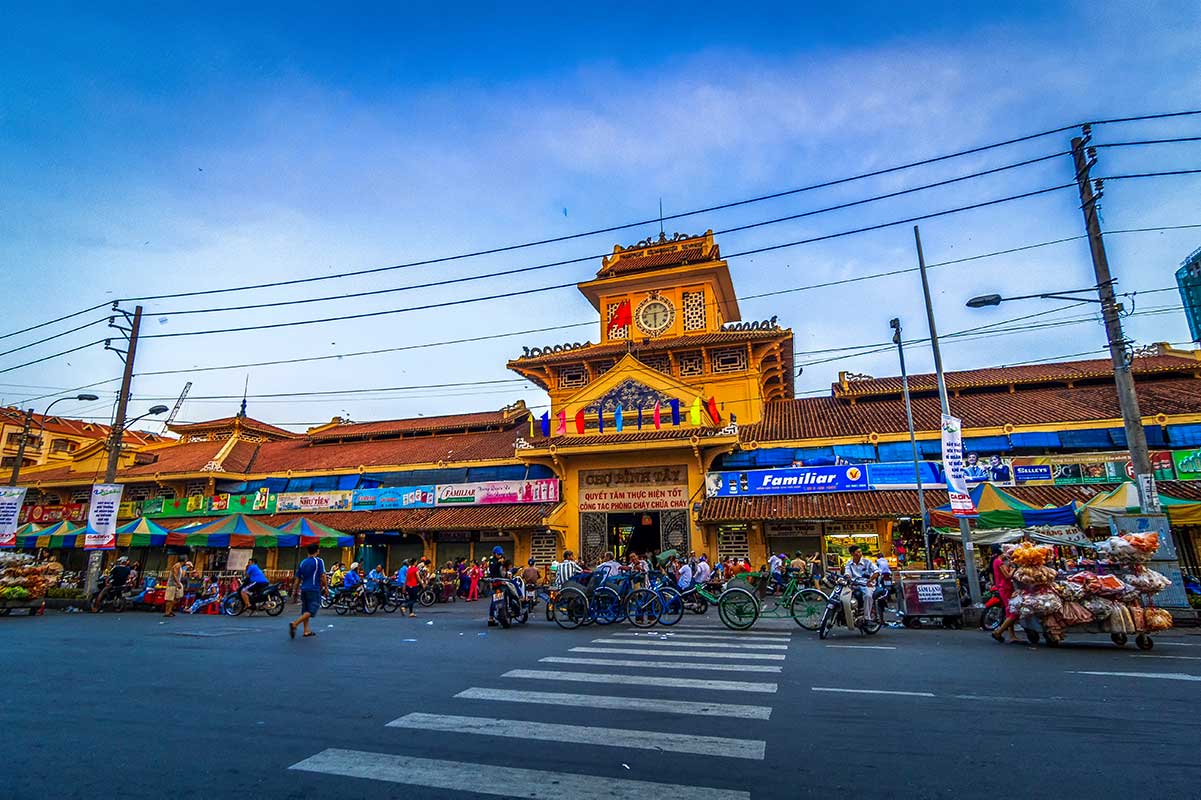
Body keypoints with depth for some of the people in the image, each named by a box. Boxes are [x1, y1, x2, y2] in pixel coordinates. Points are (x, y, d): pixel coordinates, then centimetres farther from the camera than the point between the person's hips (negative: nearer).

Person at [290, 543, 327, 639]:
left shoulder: (302, 563, 11)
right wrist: (326, 588, -1)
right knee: (311, 611, -5)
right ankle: (294, 624, -21)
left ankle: (306, 631, 14)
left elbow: (298, 578, 12)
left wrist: (296, 590, 19)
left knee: (305, 610, 14)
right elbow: (323, 576, -10)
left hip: (304, 589, 7)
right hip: (314, 590, -6)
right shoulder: (319, 561, -6)